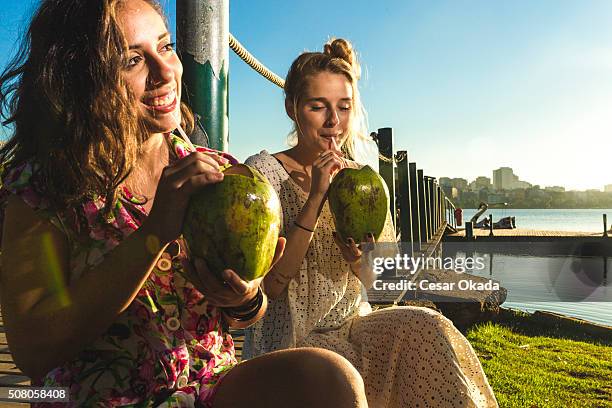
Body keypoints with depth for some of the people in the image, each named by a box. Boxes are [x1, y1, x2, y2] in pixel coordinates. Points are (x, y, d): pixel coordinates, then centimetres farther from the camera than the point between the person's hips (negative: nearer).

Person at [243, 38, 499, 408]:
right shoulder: (263, 172, -8)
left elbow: (369, 281, 6)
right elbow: (269, 285, -16)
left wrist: (355, 255, -18)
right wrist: (315, 199, -23)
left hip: (351, 325, 5)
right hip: (289, 340, -4)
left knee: (424, 325, -25)